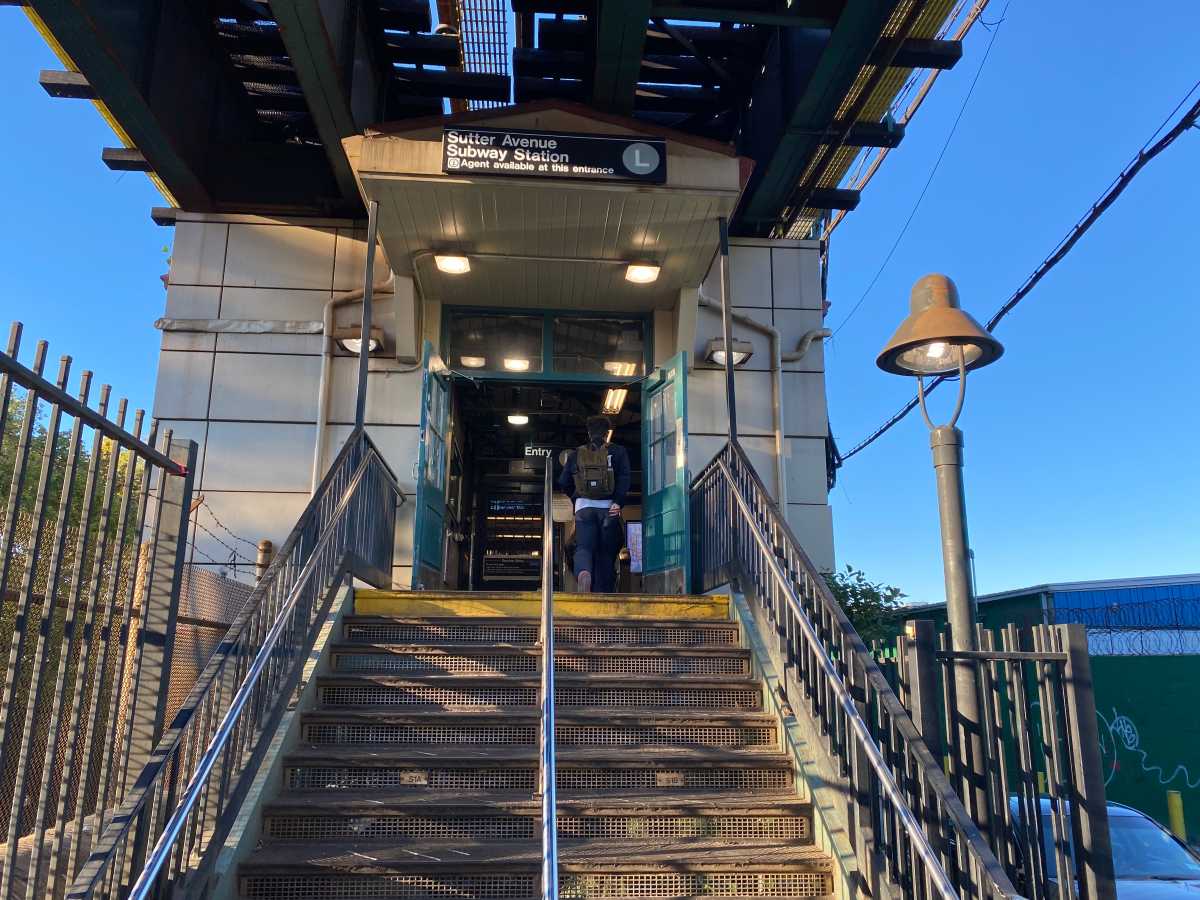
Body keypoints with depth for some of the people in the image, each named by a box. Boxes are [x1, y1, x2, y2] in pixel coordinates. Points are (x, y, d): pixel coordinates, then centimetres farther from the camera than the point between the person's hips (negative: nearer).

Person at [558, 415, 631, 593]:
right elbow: (624, 478, -8)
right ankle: (602, 593, 7)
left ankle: (583, 573, -36)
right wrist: (618, 503, -12)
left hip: (584, 507, 0)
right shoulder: (617, 452, 7)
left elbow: (564, 483, 13)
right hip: (609, 508, 0)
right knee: (606, 553, 7)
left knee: (583, 547, -4)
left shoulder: (576, 454, 12)